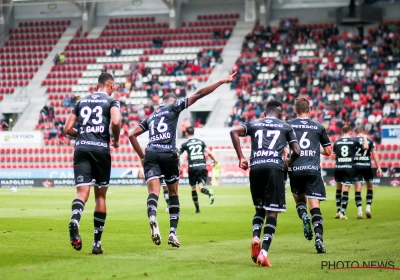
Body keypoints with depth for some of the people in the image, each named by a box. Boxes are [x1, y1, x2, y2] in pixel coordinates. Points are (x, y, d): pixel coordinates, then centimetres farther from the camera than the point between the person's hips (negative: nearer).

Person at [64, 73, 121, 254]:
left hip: (81, 149, 2)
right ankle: (97, 242, 12)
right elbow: (116, 122, -14)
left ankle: (74, 221, -42)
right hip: (101, 149, -2)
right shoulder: (111, 101, 5)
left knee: (83, 191, -9)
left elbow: (68, 129, 14)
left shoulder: (81, 101, 18)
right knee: (100, 195, 10)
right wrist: (116, 140, 3)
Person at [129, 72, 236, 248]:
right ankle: (173, 232, 7)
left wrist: (142, 157, 22)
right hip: (168, 154, -2)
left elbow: (132, 135, 21)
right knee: (173, 194, 13)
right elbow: (199, 94, 11)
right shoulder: (173, 107, 14)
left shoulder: (150, 117, 27)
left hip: (151, 154, 2)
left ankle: (152, 218, -45)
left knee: (153, 192, -13)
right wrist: (222, 82, 14)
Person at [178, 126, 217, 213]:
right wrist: (214, 160, 20)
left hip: (193, 167, -2)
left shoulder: (185, 144, 6)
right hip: (202, 166, 2)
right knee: (201, 187, -2)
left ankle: (197, 208, 13)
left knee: (193, 188, 14)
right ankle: (209, 192, -38)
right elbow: (209, 153, 3)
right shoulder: (201, 142, 12)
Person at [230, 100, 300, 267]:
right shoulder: (286, 127, 17)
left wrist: (241, 157, 6)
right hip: (274, 168, -3)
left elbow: (234, 132, 3)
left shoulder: (254, 125, 20)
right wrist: (289, 163, 30)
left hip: (255, 168, 3)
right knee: (272, 212, -2)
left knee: (260, 208, 21)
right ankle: (264, 252, -16)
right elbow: (296, 151, 9)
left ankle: (255, 236, -7)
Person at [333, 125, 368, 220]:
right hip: (349, 167, -2)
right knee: (345, 191, -2)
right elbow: (365, 147, 7)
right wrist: (365, 138, 24)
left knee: (338, 189, 17)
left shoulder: (336, 142, 5)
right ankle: (343, 213, -6)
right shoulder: (354, 141, -1)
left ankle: (338, 211, 17)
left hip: (338, 167, 2)